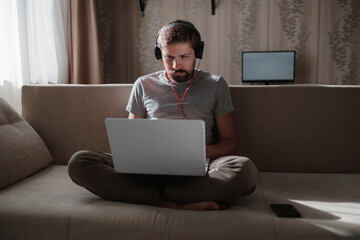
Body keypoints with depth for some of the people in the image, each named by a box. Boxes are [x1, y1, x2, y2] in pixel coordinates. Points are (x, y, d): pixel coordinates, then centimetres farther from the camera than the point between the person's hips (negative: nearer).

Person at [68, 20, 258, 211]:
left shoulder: (215, 85, 13)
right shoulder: (144, 85, 16)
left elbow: (230, 142, 11)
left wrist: (205, 151, -12)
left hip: (194, 171, -1)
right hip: (149, 169, 2)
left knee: (245, 169, -33)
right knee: (78, 162, -22)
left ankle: (160, 195, -25)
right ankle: (176, 203, -28)